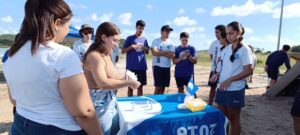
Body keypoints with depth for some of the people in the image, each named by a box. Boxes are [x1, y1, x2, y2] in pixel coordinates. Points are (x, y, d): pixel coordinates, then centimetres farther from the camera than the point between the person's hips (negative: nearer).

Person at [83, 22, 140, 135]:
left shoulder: (106, 55, 10)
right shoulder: (94, 56, -19)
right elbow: (103, 83, -29)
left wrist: (125, 78, 1)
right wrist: (128, 83, -22)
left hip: (110, 100, 9)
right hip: (99, 103, -9)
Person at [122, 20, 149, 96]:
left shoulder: (144, 39, 11)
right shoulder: (130, 38, 1)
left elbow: (147, 52, 17)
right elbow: (123, 51, 0)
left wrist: (145, 48, -5)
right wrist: (131, 46, -15)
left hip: (142, 67, 3)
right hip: (131, 67, -3)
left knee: (140, 86, 9)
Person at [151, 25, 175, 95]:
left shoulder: (171, 43, 8)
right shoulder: (156, 41, -1)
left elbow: (172, 55, -7)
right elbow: (154, 52, -16)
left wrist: (160, 53, -10)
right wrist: (166, 52, -9)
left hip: (167, 67, 4)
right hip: (158, 66, -4)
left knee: (163, 87, 10)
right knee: (158, 87, -6)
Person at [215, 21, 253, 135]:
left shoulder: (244, 49, -8)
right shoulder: (227, 48, 9)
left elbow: (248, 71, -13)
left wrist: (229, 80, -19)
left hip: (235, 90, -6)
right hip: (222, 88, 6)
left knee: (233, 119, 7)